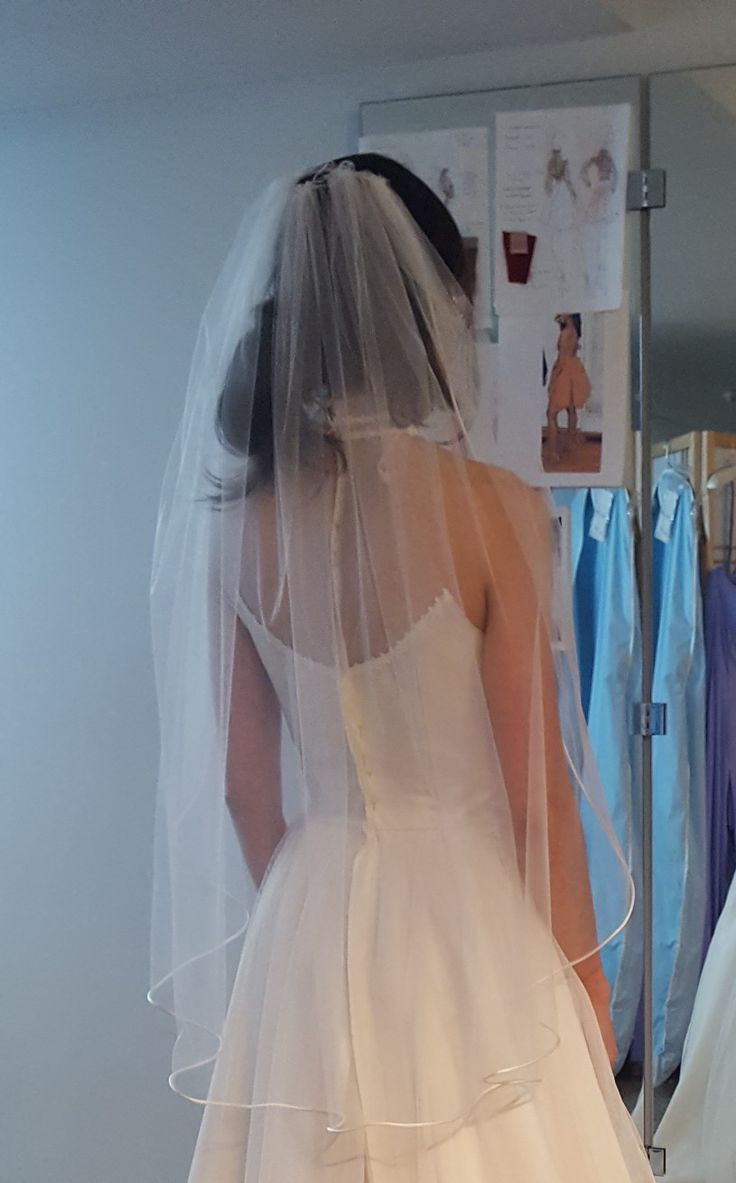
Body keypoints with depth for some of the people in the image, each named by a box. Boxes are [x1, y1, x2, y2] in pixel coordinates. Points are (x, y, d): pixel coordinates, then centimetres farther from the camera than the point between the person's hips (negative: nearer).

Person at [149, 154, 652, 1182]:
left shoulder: (237, 525, -4)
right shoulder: (491, 509, -16)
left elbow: (243, 783, 3)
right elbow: (537, 796, -12)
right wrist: (588, 988, 1)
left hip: (309, 929, 4)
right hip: (469, 918, -4)